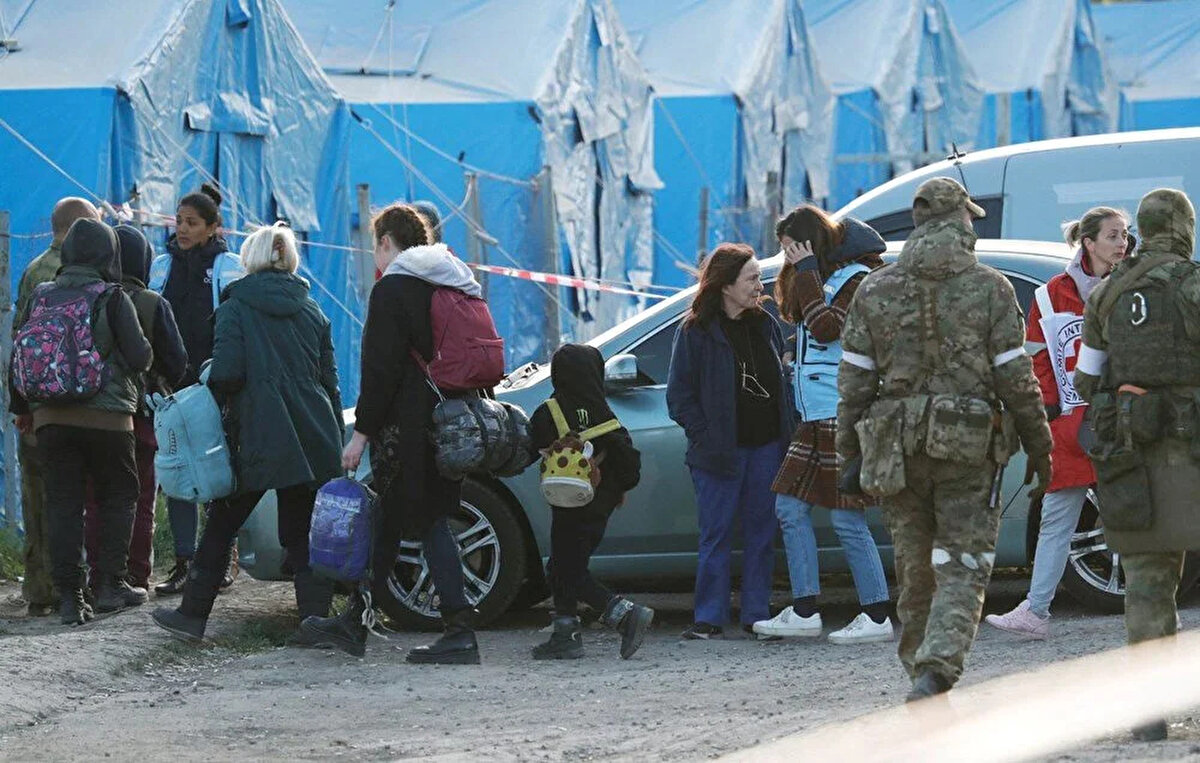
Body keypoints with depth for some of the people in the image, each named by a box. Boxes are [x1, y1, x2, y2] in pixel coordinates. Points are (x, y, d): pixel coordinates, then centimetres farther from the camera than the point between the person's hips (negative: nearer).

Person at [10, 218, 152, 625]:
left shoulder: (40, 297, 4)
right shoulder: (112, 299, -8)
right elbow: (139, 357, -10)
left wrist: (22, 406, 22)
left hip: (50, 417, 3)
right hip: (106, 417, -3)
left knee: (63, 503, 5)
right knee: (117, 496, 13)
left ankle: (69, 596, 0)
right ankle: (112, 584, 8)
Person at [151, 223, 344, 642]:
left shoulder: (236, 308, 0)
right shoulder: (312, 311, 14)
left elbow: (226, 372, -11)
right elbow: (330, 382, 14)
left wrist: (211, 400, 10)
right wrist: (336, 444, 18)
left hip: (259, 437, -4)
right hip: (314, 436, 4)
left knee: (222, 524, 7)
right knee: (303, 530, 8)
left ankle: (192, 613, 12)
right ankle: (315, 613, -2)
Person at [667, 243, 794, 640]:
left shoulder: (766, 325, 10)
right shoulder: (695, 332, -5)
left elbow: (781, 382, 16)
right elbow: (680, 395, -5)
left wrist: (786, 436, 5)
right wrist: (706, 440, -13)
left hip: (766, 447, 4)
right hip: (720, 451, -4)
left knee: (762, 532, 6)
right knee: (716, 534, -1)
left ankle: (757, 614, 12)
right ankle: (710, 618, 3)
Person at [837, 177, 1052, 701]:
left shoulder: (875, 291, 4)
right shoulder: (990, 289, -3)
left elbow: (853, 383, 4)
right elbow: (1016, 379, -4)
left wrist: (851, 454, 9)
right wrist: (1039, 447, 5)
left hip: (897, 451, 3)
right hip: (970, 450, -3)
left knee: (916, 572, 15)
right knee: (962, 570, -1)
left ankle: (923, 675, 21)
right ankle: (936, 672, -20)